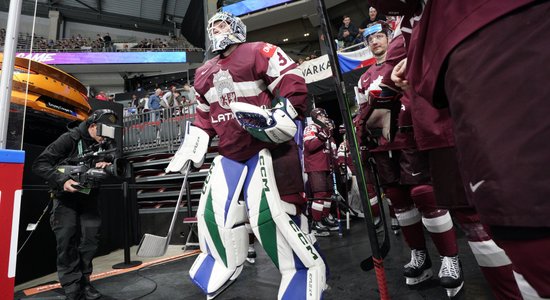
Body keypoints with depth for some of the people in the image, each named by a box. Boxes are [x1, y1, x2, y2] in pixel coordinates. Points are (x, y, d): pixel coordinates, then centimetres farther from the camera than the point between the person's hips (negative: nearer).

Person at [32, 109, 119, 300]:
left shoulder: (106, 144, -1)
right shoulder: (70, 139, -12)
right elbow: (40, 164, -13)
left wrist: (107, 164, -28)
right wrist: (62, 181, -28)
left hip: (89, 197, 3)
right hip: (66, 197, -3)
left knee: (90, 241, 3)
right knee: (67, 243, -3)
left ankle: (84, 281, 17)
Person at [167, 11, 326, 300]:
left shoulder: (259, 52, -1)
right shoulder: (204, 74, 21)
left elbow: (294, 85, -10)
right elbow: (203, 116, 25)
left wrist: (279, 119, -23)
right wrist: (191, 148, 17)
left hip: (267, 147, -7)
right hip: (229, 155, 8)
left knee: (270, 216, -14)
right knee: (213, 213, 9)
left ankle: (307, 270, 8)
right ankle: (222, 267, 34)